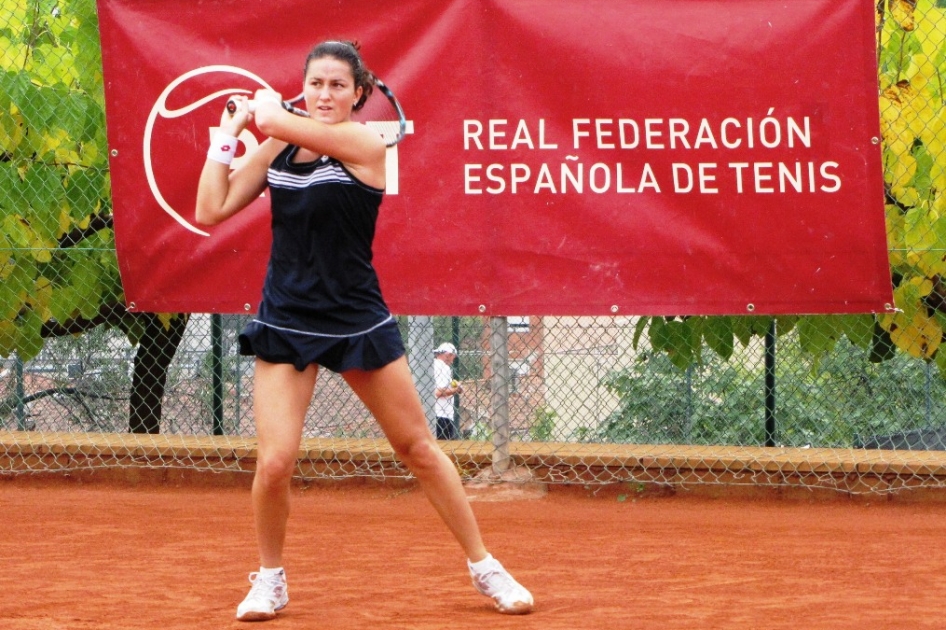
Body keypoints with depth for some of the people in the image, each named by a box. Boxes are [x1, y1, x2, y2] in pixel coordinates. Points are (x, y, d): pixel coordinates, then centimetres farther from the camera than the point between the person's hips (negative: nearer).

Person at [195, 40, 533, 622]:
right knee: (274, 463, -10)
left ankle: (485, 567, 20)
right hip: (286, 323, 2)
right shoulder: (277, 150, 3)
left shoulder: (364, 144, -12)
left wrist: (263, 105, 1)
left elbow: (271, 118, -21)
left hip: (358, 322, -2)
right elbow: (212, 211, 1)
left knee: (419, 448, 6)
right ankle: (270, 579, 14)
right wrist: (226, 135, 1)